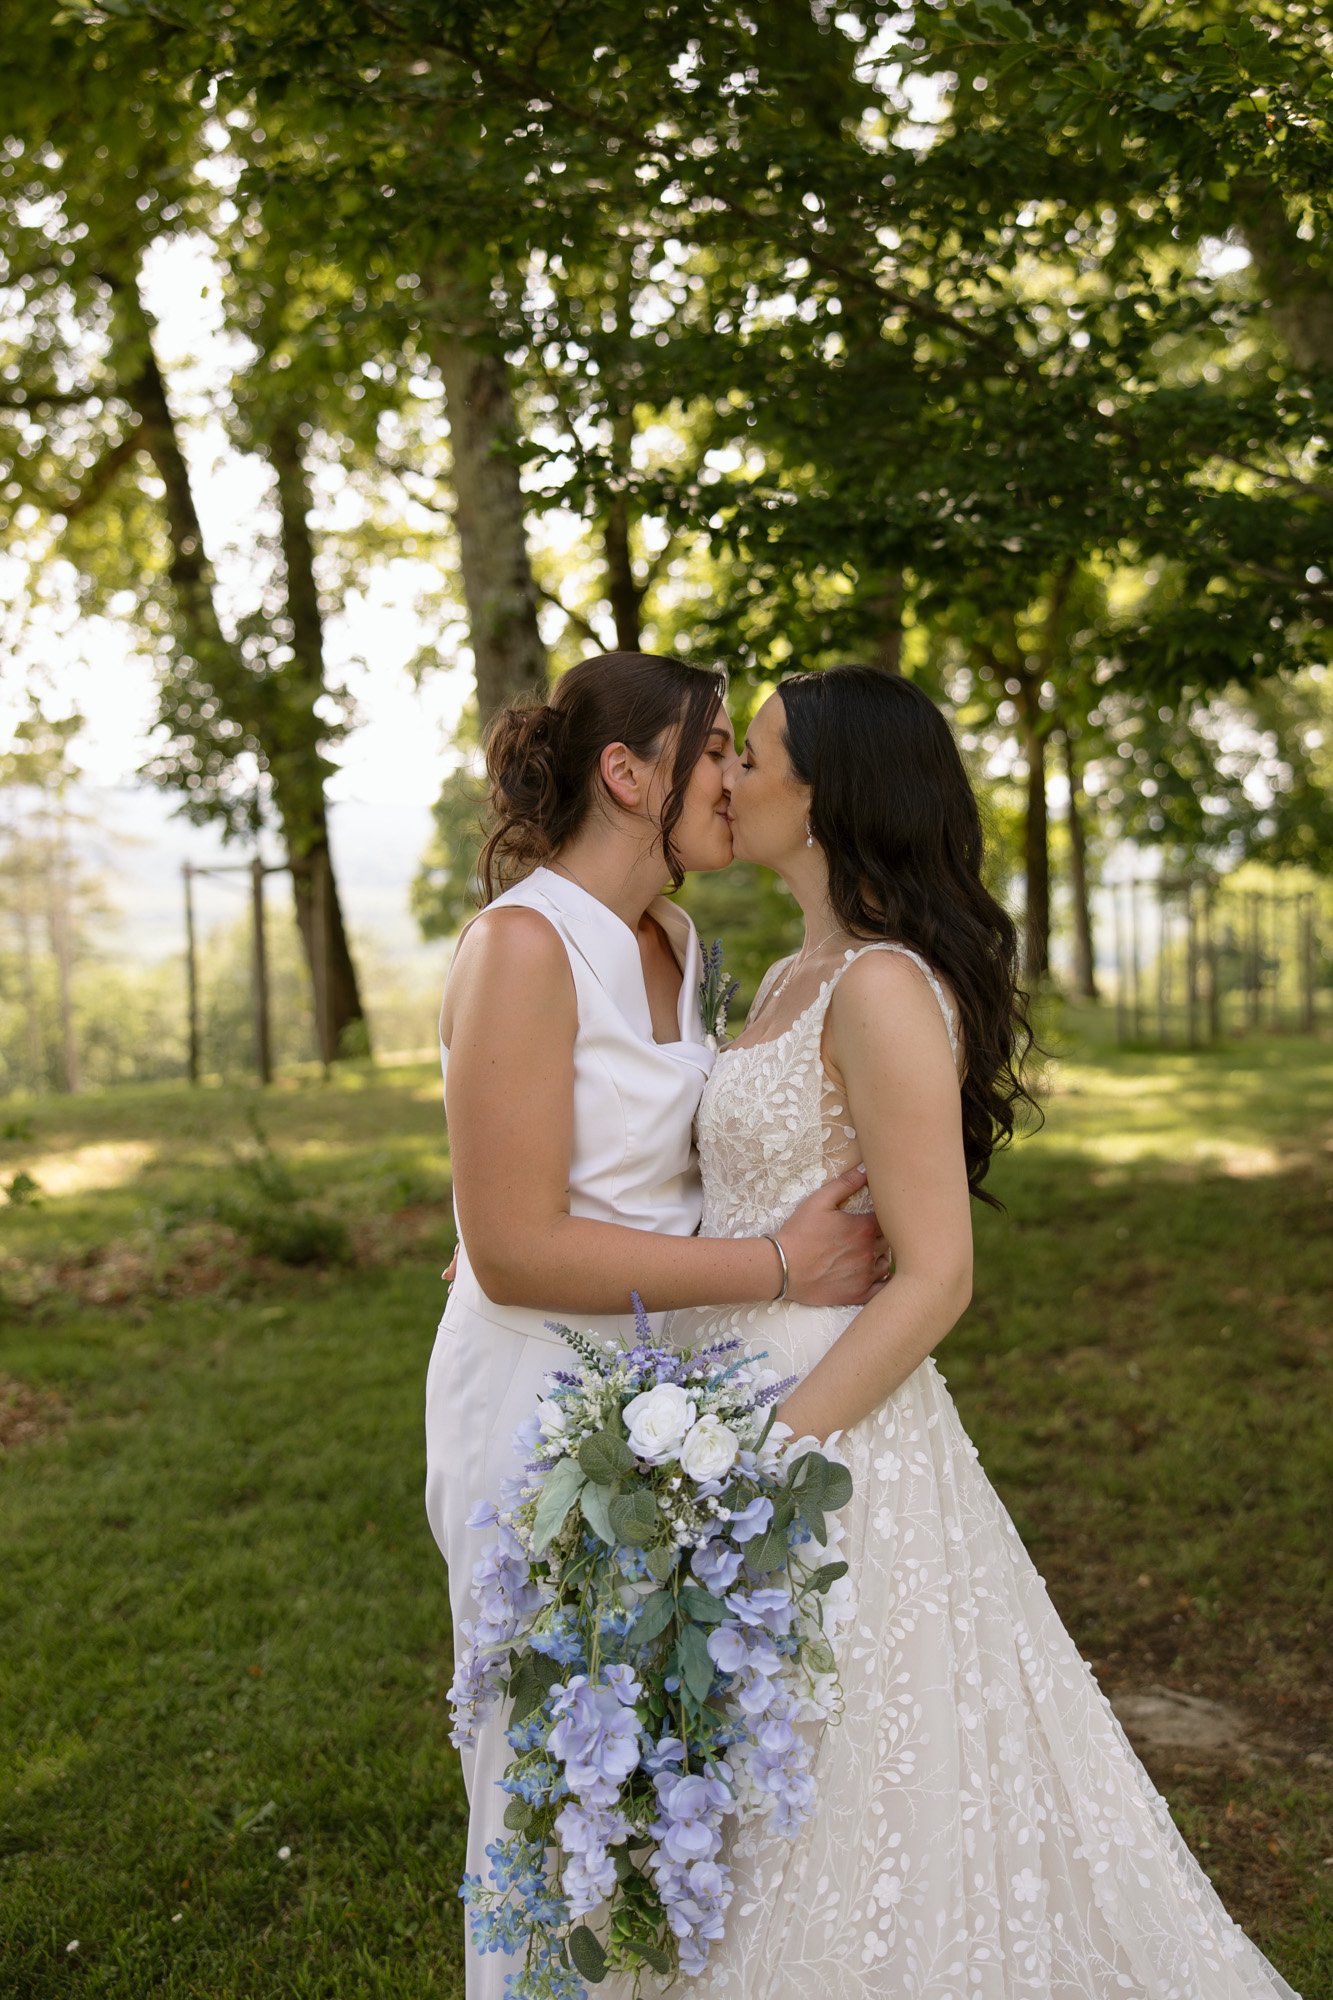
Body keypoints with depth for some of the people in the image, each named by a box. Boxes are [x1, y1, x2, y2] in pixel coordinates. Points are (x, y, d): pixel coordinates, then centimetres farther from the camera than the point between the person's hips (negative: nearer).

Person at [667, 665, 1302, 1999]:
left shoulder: (883, 989, -18)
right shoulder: (792, 983, 11)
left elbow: (934, 1279, -20)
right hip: (751, 1419, 9)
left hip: (828, 1438, -9)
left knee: (830, 1824, 6)